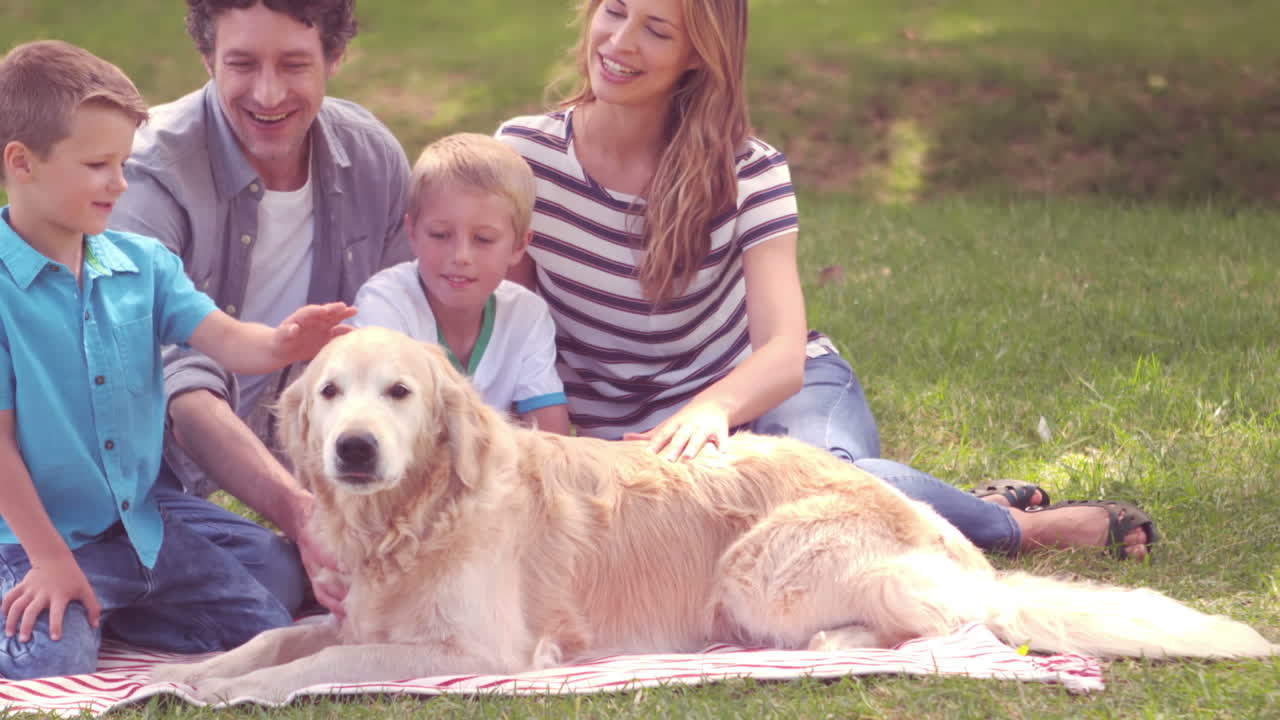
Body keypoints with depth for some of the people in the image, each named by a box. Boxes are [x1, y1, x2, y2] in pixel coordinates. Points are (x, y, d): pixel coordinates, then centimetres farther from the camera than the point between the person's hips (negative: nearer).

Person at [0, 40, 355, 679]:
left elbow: (223, 339, -9)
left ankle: (113, 615, 19)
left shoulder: (142, 263, 3)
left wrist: (279, 345, -33)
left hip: (142, 526, 6)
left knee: (273, 637, 5)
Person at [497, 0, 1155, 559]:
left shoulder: (746, 172, -11)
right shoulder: (525, 154, -8)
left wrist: (712, 407, -44)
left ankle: (1023, 525, -11)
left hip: (762, 393, 0)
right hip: (620, 432, 1)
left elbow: (784, 351, -22)